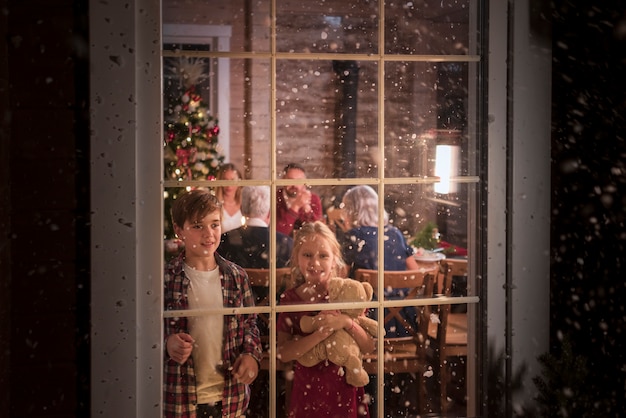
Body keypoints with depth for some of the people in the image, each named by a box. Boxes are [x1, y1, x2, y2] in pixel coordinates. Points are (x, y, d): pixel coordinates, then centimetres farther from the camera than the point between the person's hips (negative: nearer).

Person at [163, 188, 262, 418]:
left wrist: (252, 354, -5)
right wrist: (167, 343, -21)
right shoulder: (165, 278, -8)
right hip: (180, 398, -3)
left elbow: (250, 323, 12)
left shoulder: (236, 276, 3)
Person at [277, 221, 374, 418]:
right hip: (307, 392, 0)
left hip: (345, 391, 0)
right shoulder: (289, 299, -5)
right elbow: (283, 353, -14)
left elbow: (369, 347, -9)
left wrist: (347, 323, -26)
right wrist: (319, 335, -28)